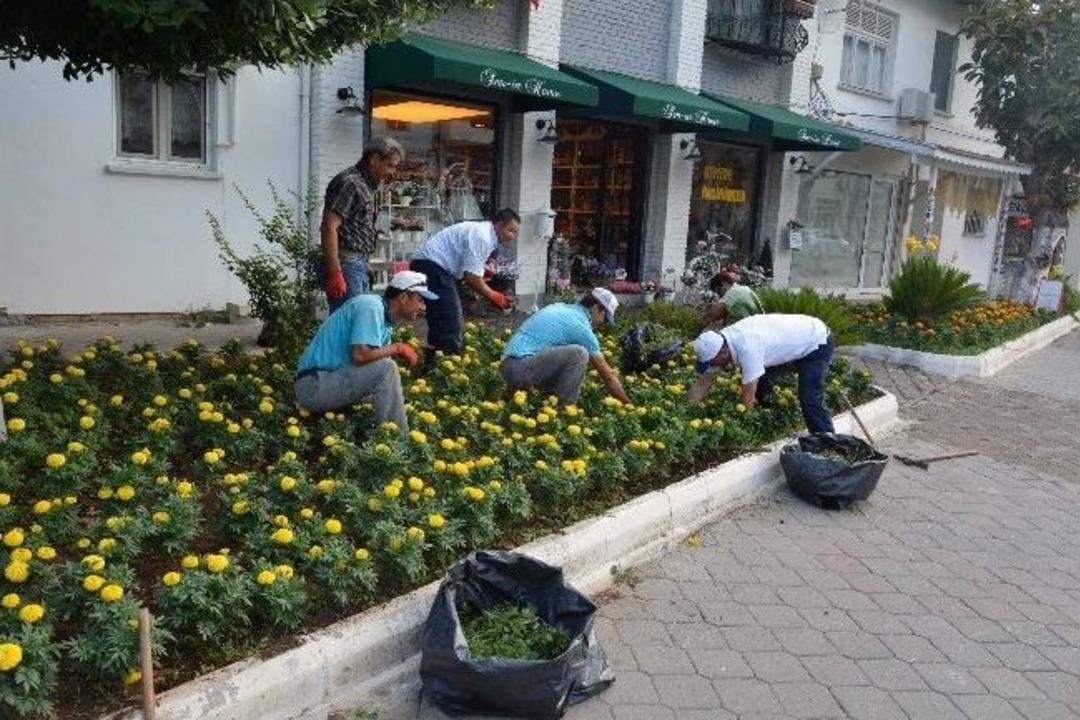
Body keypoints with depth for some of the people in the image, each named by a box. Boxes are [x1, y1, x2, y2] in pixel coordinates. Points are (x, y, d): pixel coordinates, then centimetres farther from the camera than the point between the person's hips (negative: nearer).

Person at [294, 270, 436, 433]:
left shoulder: (384, 316, 12)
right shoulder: (371, 307, -17)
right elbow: (360, 355, -29)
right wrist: (397, 348, -15)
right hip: (314, 384, -10)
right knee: (386, 368, -24)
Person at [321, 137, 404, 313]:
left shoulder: (367, 186, 20)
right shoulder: (349, 183, -10)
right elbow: (329, 227, -18)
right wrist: (335, 273, -24)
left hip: (359, 265, 10)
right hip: (345, 265, -10)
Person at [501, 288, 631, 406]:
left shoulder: (559, 307, 17)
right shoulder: (581, 326, -7)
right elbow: (607, 374, -1)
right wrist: (627, 404, 8)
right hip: (521, 369, -9)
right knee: (579, 353, -17)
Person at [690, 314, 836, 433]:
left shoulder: (747, 349, -41)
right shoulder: (718, 343, -16)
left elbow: (748, 397, -33)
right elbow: (702, 383, -7)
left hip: (818, 342, -8)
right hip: (793, 341, 9)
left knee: (809, 401, -19)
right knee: (758, 388, 5)